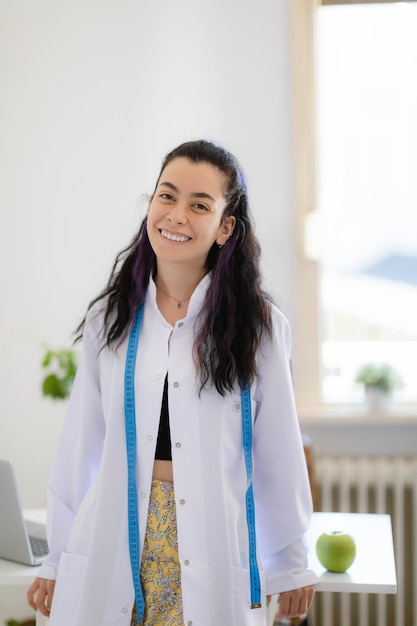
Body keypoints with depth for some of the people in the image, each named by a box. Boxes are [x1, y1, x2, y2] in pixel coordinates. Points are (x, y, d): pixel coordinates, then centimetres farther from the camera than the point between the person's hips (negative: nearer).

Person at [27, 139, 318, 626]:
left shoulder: (257, 325, -3)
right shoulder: (108, 318, 2)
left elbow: (278, 447, 1)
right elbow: (80, 444, 5)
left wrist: (291, 565, 6)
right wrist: (58, 560, 8)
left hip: (212, 552, -1)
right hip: (114, 549, 2)